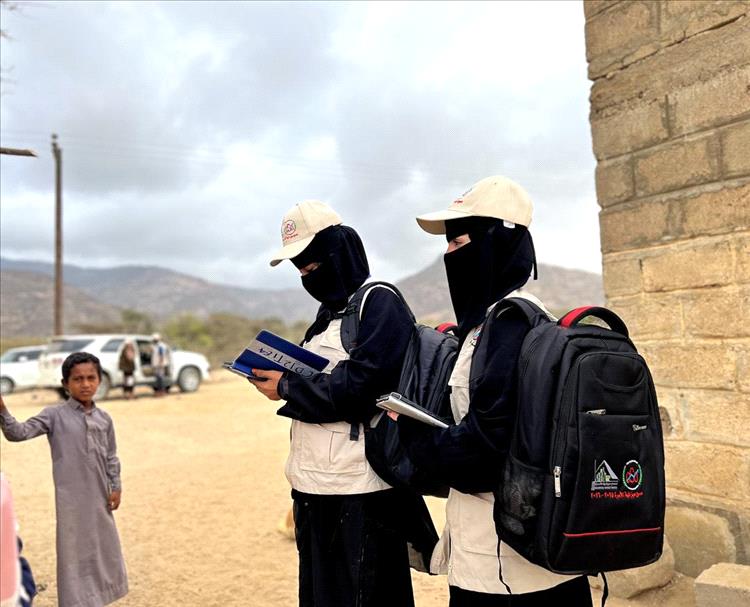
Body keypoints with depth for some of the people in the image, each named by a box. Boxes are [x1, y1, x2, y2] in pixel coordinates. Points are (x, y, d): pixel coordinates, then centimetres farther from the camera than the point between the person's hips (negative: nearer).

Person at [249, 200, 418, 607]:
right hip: (313, 483, 9)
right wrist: (278, 375, 2)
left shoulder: (379, 302, -10)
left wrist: (286, 389, -13)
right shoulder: (330, 311, 16)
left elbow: (359, 387, -20)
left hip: (358, 490, -9)